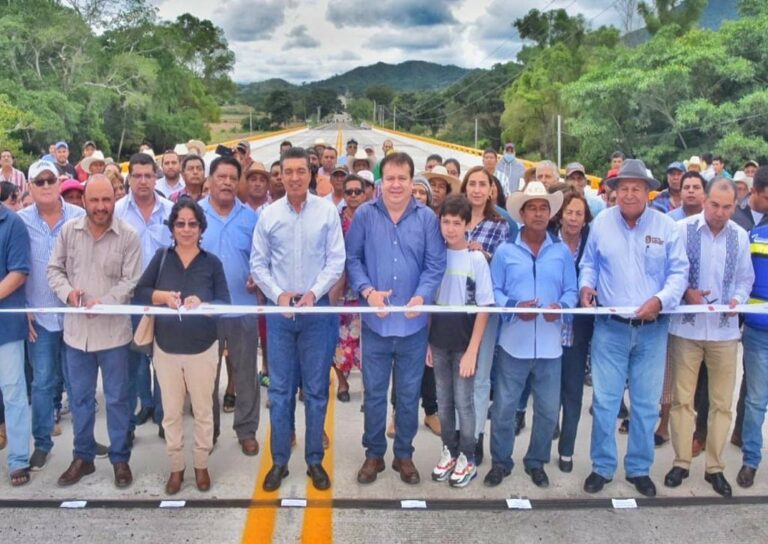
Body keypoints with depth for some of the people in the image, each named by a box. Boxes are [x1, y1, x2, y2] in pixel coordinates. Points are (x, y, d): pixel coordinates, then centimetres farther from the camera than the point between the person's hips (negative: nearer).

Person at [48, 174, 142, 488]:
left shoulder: (128, 236, -9)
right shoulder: (68, 231, 1)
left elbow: (131, 281, -10)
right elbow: (55, 269, 6)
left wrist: (104, 302, -22)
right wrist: (67, 292, -13)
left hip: (113, 330, -3)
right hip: (76, 328, 3)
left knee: (117, 398, 8)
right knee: (79, 397, 15)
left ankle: (120, 459, 23)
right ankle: (83, 457, 31)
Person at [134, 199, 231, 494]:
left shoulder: (212, 262, -4)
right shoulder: (161, 257, -1)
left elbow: (225, 303, -7)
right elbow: (139, 292, -4)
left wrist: (201, 304, -26)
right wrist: (163, 296, -22)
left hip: (202, 348, -1)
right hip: (166, 347, 1)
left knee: (202, 410, 12)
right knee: (171, 411, 12)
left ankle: (201, 465, 28)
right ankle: (176, 466, 28)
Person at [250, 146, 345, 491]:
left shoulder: (328, 211, -2)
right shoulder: (269, 215, 2)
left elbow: (336, 260, -3)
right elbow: (258, 263, 4)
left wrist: (313, 293, -15)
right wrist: (279, 294, -10)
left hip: (316, 309, -1)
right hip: (279, 310, 1)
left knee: (316, 389, 7)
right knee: (280, 390, 8)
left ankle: (314, 460, 20)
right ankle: (279, 460, 20)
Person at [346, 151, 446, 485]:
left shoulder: (427, 218, -1)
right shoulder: (364, 215, -1)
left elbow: (435, 264, -3)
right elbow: (352, 258, -1)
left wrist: (422, 296, -19)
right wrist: (367, 291, -15)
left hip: (413, 322, 0)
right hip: (375, 320, 0)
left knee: (409, 393, 13)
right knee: (373, 392, 11)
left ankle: (404, 454, 30)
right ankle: (374, 454, 28)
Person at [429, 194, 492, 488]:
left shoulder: (476, 259, -10)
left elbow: (484, 308, -10)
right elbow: (428, 301, 8)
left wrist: (472, 350, -14)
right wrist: (426, 341, 5)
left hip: (464, 343, -4)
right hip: (438, 341, 4)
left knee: (464, 402, 5)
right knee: (444, 401, 14)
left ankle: (467, 458, 20)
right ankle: (449, 451, 29)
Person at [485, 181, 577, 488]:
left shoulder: (562, 252, 7)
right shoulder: (505, 251, 2)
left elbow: (571, 291, 5)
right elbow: (494, 292, 0)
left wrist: (561, 307, -16)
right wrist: (513, 307, -18)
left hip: (550, 344, 2)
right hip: (514, 342, -2)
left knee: (548, 410, 10)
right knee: (503, 408, 3)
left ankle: (536, 462, 29)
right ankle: (500, 462, 22)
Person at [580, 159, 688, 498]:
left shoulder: (665, 226, -1)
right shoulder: (601, 223, 1)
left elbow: (679, 271, -1)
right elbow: (589, 264, 11)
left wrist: (661, 299, -18)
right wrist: (586, 285, -9)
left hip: (652, 329, 1)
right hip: (610, 327, 0)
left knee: (647, 403, 10)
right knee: (604, 401, 3)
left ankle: (639, 468, 26)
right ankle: (602, 467, 19)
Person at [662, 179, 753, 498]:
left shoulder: (740, 236, 3)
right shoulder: (683, 229, -6)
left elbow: (746, 279, 9)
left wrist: (737, 299, -10)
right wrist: (686, 292, -19)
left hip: (724, 329, 2)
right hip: (686, 326, -2)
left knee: (722, 401, 9)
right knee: (682, 398, 7)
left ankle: (715, 467, 22)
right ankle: (681, 462, 21)